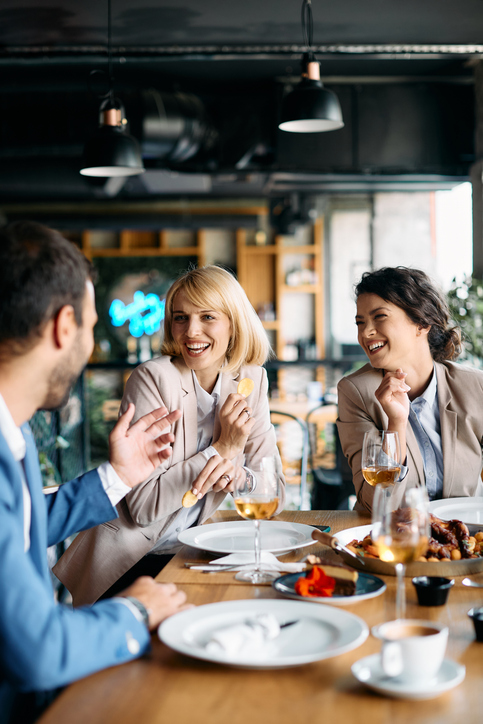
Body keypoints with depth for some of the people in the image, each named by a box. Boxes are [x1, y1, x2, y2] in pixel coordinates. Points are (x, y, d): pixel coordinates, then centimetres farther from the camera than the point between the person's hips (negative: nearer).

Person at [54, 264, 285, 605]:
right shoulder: (153, 379, -14)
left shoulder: (251, 380, 2)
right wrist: (222, 449, -18)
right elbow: (143, 505, -18)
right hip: (128, 564, -5)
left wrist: (235, 473, -19)